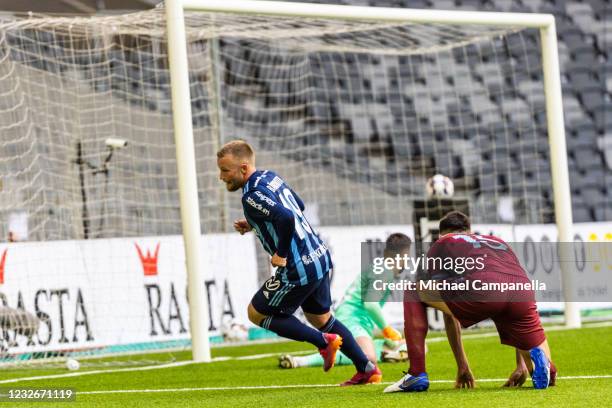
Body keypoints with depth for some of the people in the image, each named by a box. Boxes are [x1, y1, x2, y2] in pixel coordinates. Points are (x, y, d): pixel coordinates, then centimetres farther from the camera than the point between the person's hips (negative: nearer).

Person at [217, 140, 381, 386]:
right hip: (320, 258, 9)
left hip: (299, 269, -9)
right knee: (320, 317, 25)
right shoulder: (270, 177, 9)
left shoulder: (252, 196, -20)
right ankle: (367, 370, 26)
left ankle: (323, 341, 5)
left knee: (257, 313, 8)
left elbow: (286, 219, -35)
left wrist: (281, 254, -20)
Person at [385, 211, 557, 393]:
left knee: (413, 293, 21)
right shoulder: (499, 243, 42)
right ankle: (541, 361, -12)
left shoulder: (440, 245, 31)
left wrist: (462, 364, 37)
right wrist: (521, 365, 45)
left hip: (479, 289, -4)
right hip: (522, 293, 4)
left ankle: (417, 374, 14)